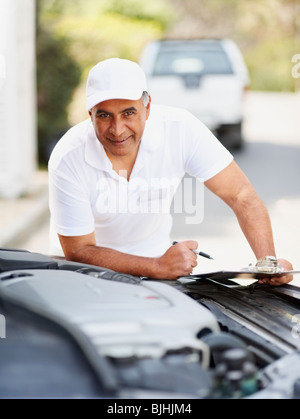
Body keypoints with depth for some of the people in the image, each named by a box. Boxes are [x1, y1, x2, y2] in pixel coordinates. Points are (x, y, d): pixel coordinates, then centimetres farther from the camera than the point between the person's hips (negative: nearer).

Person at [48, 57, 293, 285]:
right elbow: (78, 251, -23)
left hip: (152, 260, 1)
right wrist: (160, 267, -36)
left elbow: (241, 194, -16)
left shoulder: (180, 129, -21)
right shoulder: (68, 160, -26)